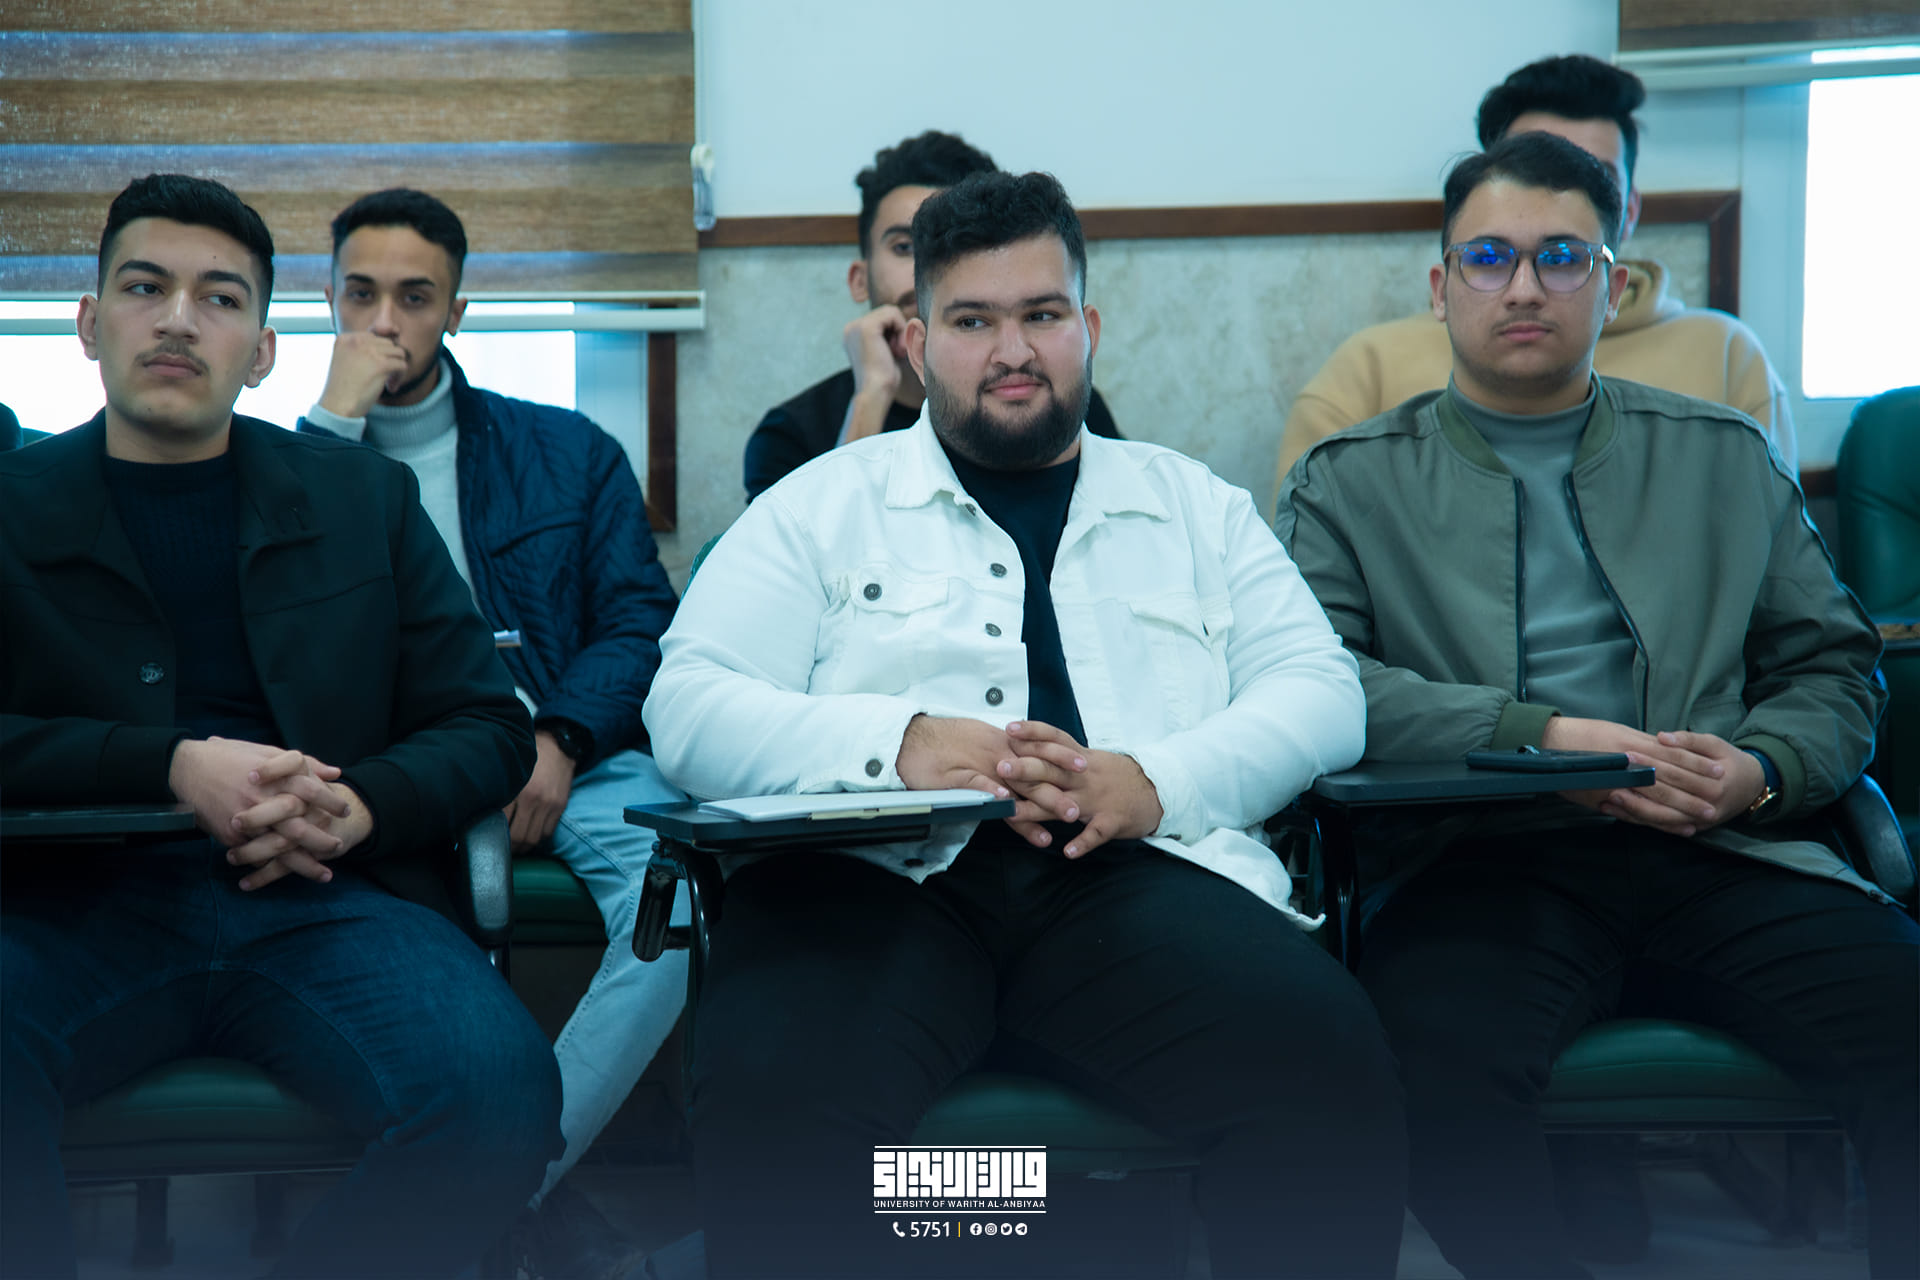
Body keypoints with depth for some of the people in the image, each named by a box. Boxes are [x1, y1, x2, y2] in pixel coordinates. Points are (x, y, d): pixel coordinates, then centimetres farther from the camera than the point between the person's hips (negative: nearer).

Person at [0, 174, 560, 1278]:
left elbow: (490, 726, 14)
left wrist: (360, 806, -7)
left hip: (324, 900, 2)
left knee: (501, 1096, -29)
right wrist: (177, 768, -13)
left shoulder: (365, 499, 18)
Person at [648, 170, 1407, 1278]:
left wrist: (1155, 781, -8)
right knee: (771, 1095, -35)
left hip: (1140, 870, 2)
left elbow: (1321, 691, 13)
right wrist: (899, 741, -11)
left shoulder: (1194, 503, 25)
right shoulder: (824, 503, 19)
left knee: (1333, 1067, -31)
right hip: (879, 871, -1)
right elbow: (690, 704, 8)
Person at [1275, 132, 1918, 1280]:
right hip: (1478, 861, -2)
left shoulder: (1727, 458, 23)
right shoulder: (1350, 482, 14)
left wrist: (1757, 772, -3)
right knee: (1441, 1067, -35)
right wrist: (1540, 737, -11)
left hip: (1728, 859, 3)